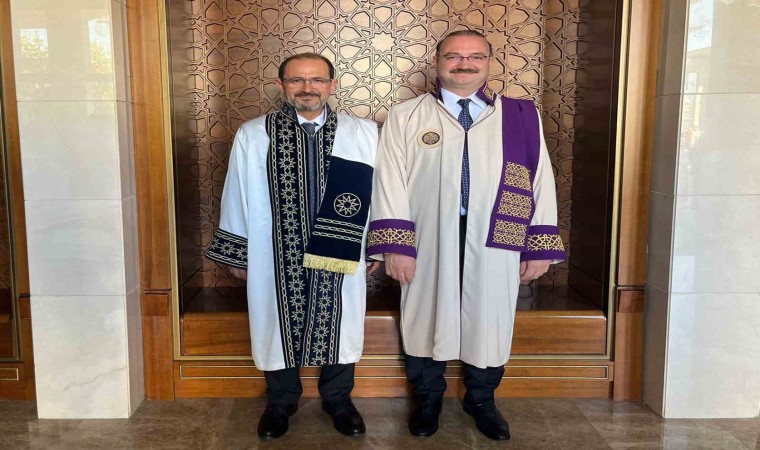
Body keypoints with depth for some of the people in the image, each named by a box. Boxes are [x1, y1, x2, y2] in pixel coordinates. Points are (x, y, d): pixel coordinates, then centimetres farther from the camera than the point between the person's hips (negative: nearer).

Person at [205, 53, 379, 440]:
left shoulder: (364, 134, -3)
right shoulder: (252, 136, -4)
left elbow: (378, 192, 2)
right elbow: (236, 196, 1)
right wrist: (236, 253, 4)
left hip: (340, 256, 1)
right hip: (276, 257, 0)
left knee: (340, 326, 15)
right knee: (279, 327, 15)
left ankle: (338, 400, 38)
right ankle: (280, 402, 38)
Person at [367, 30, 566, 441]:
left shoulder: (521, 117, 5)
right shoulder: (405, 117, 2)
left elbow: (540, 180, 4)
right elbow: (389, 181, -3)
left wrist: (540, 247, -1)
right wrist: (394, 245, -11)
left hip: (494, 242, 1)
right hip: (427, 241, -1)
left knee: (488, 323, 13)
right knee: (427, 321, 12)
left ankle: (481, 400, 36)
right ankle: (428, 400, 34)